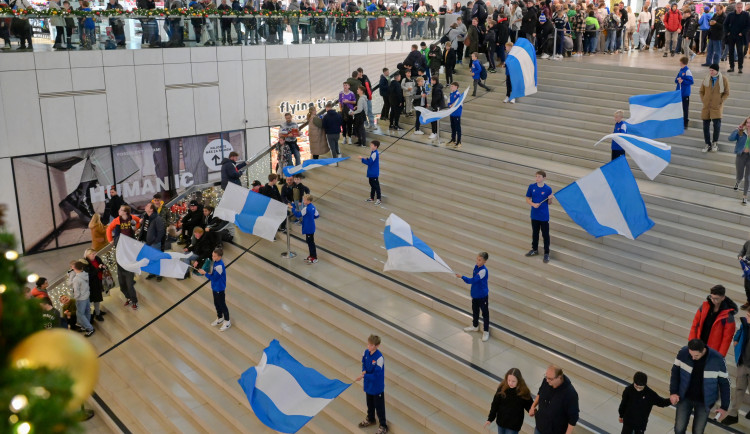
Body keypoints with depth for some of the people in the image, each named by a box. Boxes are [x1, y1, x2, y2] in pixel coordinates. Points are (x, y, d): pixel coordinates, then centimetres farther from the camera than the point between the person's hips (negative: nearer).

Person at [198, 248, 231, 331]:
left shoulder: (220, 266, -31)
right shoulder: (216, 262, -2)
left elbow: (214, 277, -27)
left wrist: (205, 273, -23)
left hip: (220, 289, -9)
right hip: (215, 288, 9)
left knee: (222, 305, 7)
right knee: (216, 304, 23)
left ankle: (227, 322, 24)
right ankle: (220, 318, 43)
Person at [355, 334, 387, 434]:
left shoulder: (379, 358, -31)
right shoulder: (366, 352, -11)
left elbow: (376, 375, -27)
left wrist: (364, 376, -30)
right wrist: (364, 370, -12)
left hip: (377, 386, -7)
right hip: (368, 384, 7)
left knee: (379, 407, 8)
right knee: (370, 403, 27)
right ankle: (370, 419, 50)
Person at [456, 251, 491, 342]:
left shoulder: (483, 271, -26)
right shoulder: (476, 267, -1)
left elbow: (474, 280, -31)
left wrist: (462, 277, -29)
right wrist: (467, 280, 0)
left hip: (482, 295, -8)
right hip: (475, 294, 8)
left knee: (485, 313, 4)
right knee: (475, 311, 24)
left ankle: (486, 331, 14)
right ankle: (475, 326, 44)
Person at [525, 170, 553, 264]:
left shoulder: (548, 189, -11)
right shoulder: (531, 187, -5)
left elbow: (549, 203, -3)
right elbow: (528, 199, 1)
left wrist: (550, 199, -24)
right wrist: (533, 204, -16)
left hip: (544, 216, -3)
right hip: (534, 215, 3)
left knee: (545, 235, 4)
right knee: (535, 233, 19)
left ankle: (546, 253, 14)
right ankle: (535, 249, 36)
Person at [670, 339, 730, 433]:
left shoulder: (717, 360, -24)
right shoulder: (683, 352, -20)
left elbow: (724, 383, -10)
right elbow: (675, 371, -3)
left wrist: (724, 406, -3)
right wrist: (673, 392, -10)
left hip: (704, 401, -1)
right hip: (685, 397, 1)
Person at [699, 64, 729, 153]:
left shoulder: (723, 80, -3)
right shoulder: (706, 79, 6)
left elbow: (726, 93, 2)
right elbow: (701, 91, 15)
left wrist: (720, 101, -8)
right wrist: (703, 100, 3)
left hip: (717, 107, -3)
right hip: (706, 106, 3)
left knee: (717, 124, -14)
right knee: (705, 126, 4)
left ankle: (715, 143, 7)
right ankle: (708, 144, 16)